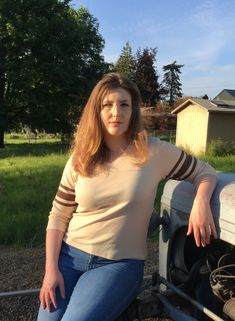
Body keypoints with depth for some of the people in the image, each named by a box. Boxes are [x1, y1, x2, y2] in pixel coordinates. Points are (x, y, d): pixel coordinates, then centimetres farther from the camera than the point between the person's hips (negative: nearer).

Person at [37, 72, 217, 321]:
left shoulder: (154, 152, -8)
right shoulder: (80, 159, 0)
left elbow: (205, 172, 4)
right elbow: (58, 217, 4)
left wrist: (201, 203, -17)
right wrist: (51, 269, -5)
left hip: (119, 263, -2)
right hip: (70, 256, 3)